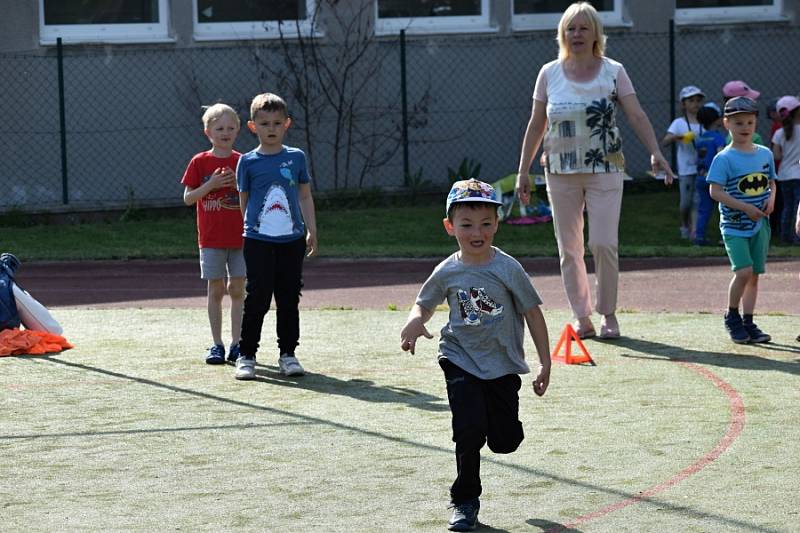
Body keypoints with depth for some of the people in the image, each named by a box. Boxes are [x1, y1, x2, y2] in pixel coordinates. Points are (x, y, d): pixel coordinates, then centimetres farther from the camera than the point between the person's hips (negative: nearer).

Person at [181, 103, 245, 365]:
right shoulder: (200, 162, 0)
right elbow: (188, 198, -3)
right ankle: (217, 344, 10)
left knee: (237, 289, 2)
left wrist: (239, 185, -14)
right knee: (215, 290, 4)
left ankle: (236, 343, 8)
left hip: (240, 237, 1)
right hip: (211, 239, -1)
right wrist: (211, 184, -16)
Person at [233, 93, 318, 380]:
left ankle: (288, 354, 16)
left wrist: (311, 231, 8)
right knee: (257, 299, -4)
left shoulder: (296, 157, 6)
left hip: (292, 240, 2)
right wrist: (246, 231, 6)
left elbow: (305, 196, 12)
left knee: (289, 298, 7)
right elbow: (243, 201, 7)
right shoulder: (248, 162, 0)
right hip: (258, 240, -2)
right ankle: (247, 355, 4)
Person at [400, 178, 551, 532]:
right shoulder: (447, 272, -5)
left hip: (502, 365, 0)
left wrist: (545, 363, -6)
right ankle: (465, 501, 5)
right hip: (461, 361, 0)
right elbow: (424, 303, 12)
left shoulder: (508, 269, -11)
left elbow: (533, 313, -5)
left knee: (504, 441, 3)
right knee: (470, 430, -14)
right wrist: (415, 321, -12)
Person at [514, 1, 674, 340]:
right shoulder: (550, 74, 5)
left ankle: (608, 314, 6)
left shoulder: (612, 72, 0)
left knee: (603, 243, -10)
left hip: (605, 170, -2)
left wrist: (656, 153, -22)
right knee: (569, 248, 3)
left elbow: (637, 117, -8)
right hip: (561, 172, 2)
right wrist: (523, 171, 7)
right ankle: (582, 318, 11)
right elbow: (536, 125, 10)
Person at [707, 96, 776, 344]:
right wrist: (746, 207, -19)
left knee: (754, 274, 7)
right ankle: (732, 316, 3)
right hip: (734, 226, -5)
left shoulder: (765, 154, 9)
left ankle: (748, 323, 15)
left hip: (760, 225, 5)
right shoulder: (724, 159, -9)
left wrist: (772, 198, -3)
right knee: (744, 271, -17)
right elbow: (715, 191, -14)